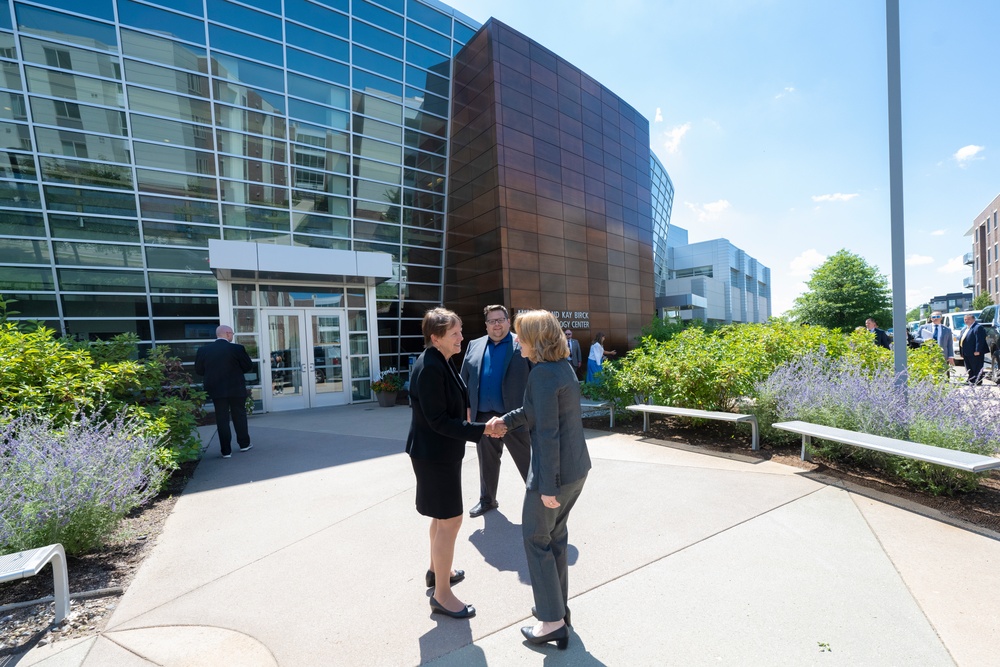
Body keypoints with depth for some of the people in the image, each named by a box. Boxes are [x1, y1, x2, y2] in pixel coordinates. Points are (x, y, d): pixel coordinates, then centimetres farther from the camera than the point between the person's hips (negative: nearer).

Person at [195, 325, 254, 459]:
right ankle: (244, 444, 22)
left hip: (216, 390, 2)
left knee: (222, 419, 7)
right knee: (239, 416, 13)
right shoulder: (237, 348, -11)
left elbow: (198, 370, 4)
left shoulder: (203, 350, -2)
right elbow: (249, 367, -5)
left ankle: (226, 450, 8)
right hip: (236, 389, -2)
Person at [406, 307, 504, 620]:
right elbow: (438, 420, -25)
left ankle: (436, 570, 44)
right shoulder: (429, 369, -25)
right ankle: (442, 595, 19)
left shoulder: (442, 362, 4)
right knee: (450, 521, 1)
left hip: (443, 452, 10)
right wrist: (482, 430, -25)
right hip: (434, 454, -10)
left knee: (443, 516, 24)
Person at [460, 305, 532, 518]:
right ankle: (487, 500, 38)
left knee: (526, 460, 9)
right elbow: (465, 379, 11)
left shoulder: (523, 345, -5)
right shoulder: (474, 346, 9)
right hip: (483, 416, 4)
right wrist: (466, 407, 5)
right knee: (487, 461, 19)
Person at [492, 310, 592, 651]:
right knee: (556, 535, 24)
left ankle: (552, 621, 25)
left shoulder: (543, 374, -23)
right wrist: (505, 421, 21)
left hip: (554, 472, -9)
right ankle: (559, 604, 40)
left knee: (536, 539, 11)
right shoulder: (563, 366, 6)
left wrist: (548, 486, -19)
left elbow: (547, 433, -24)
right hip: (577, 468, 9)